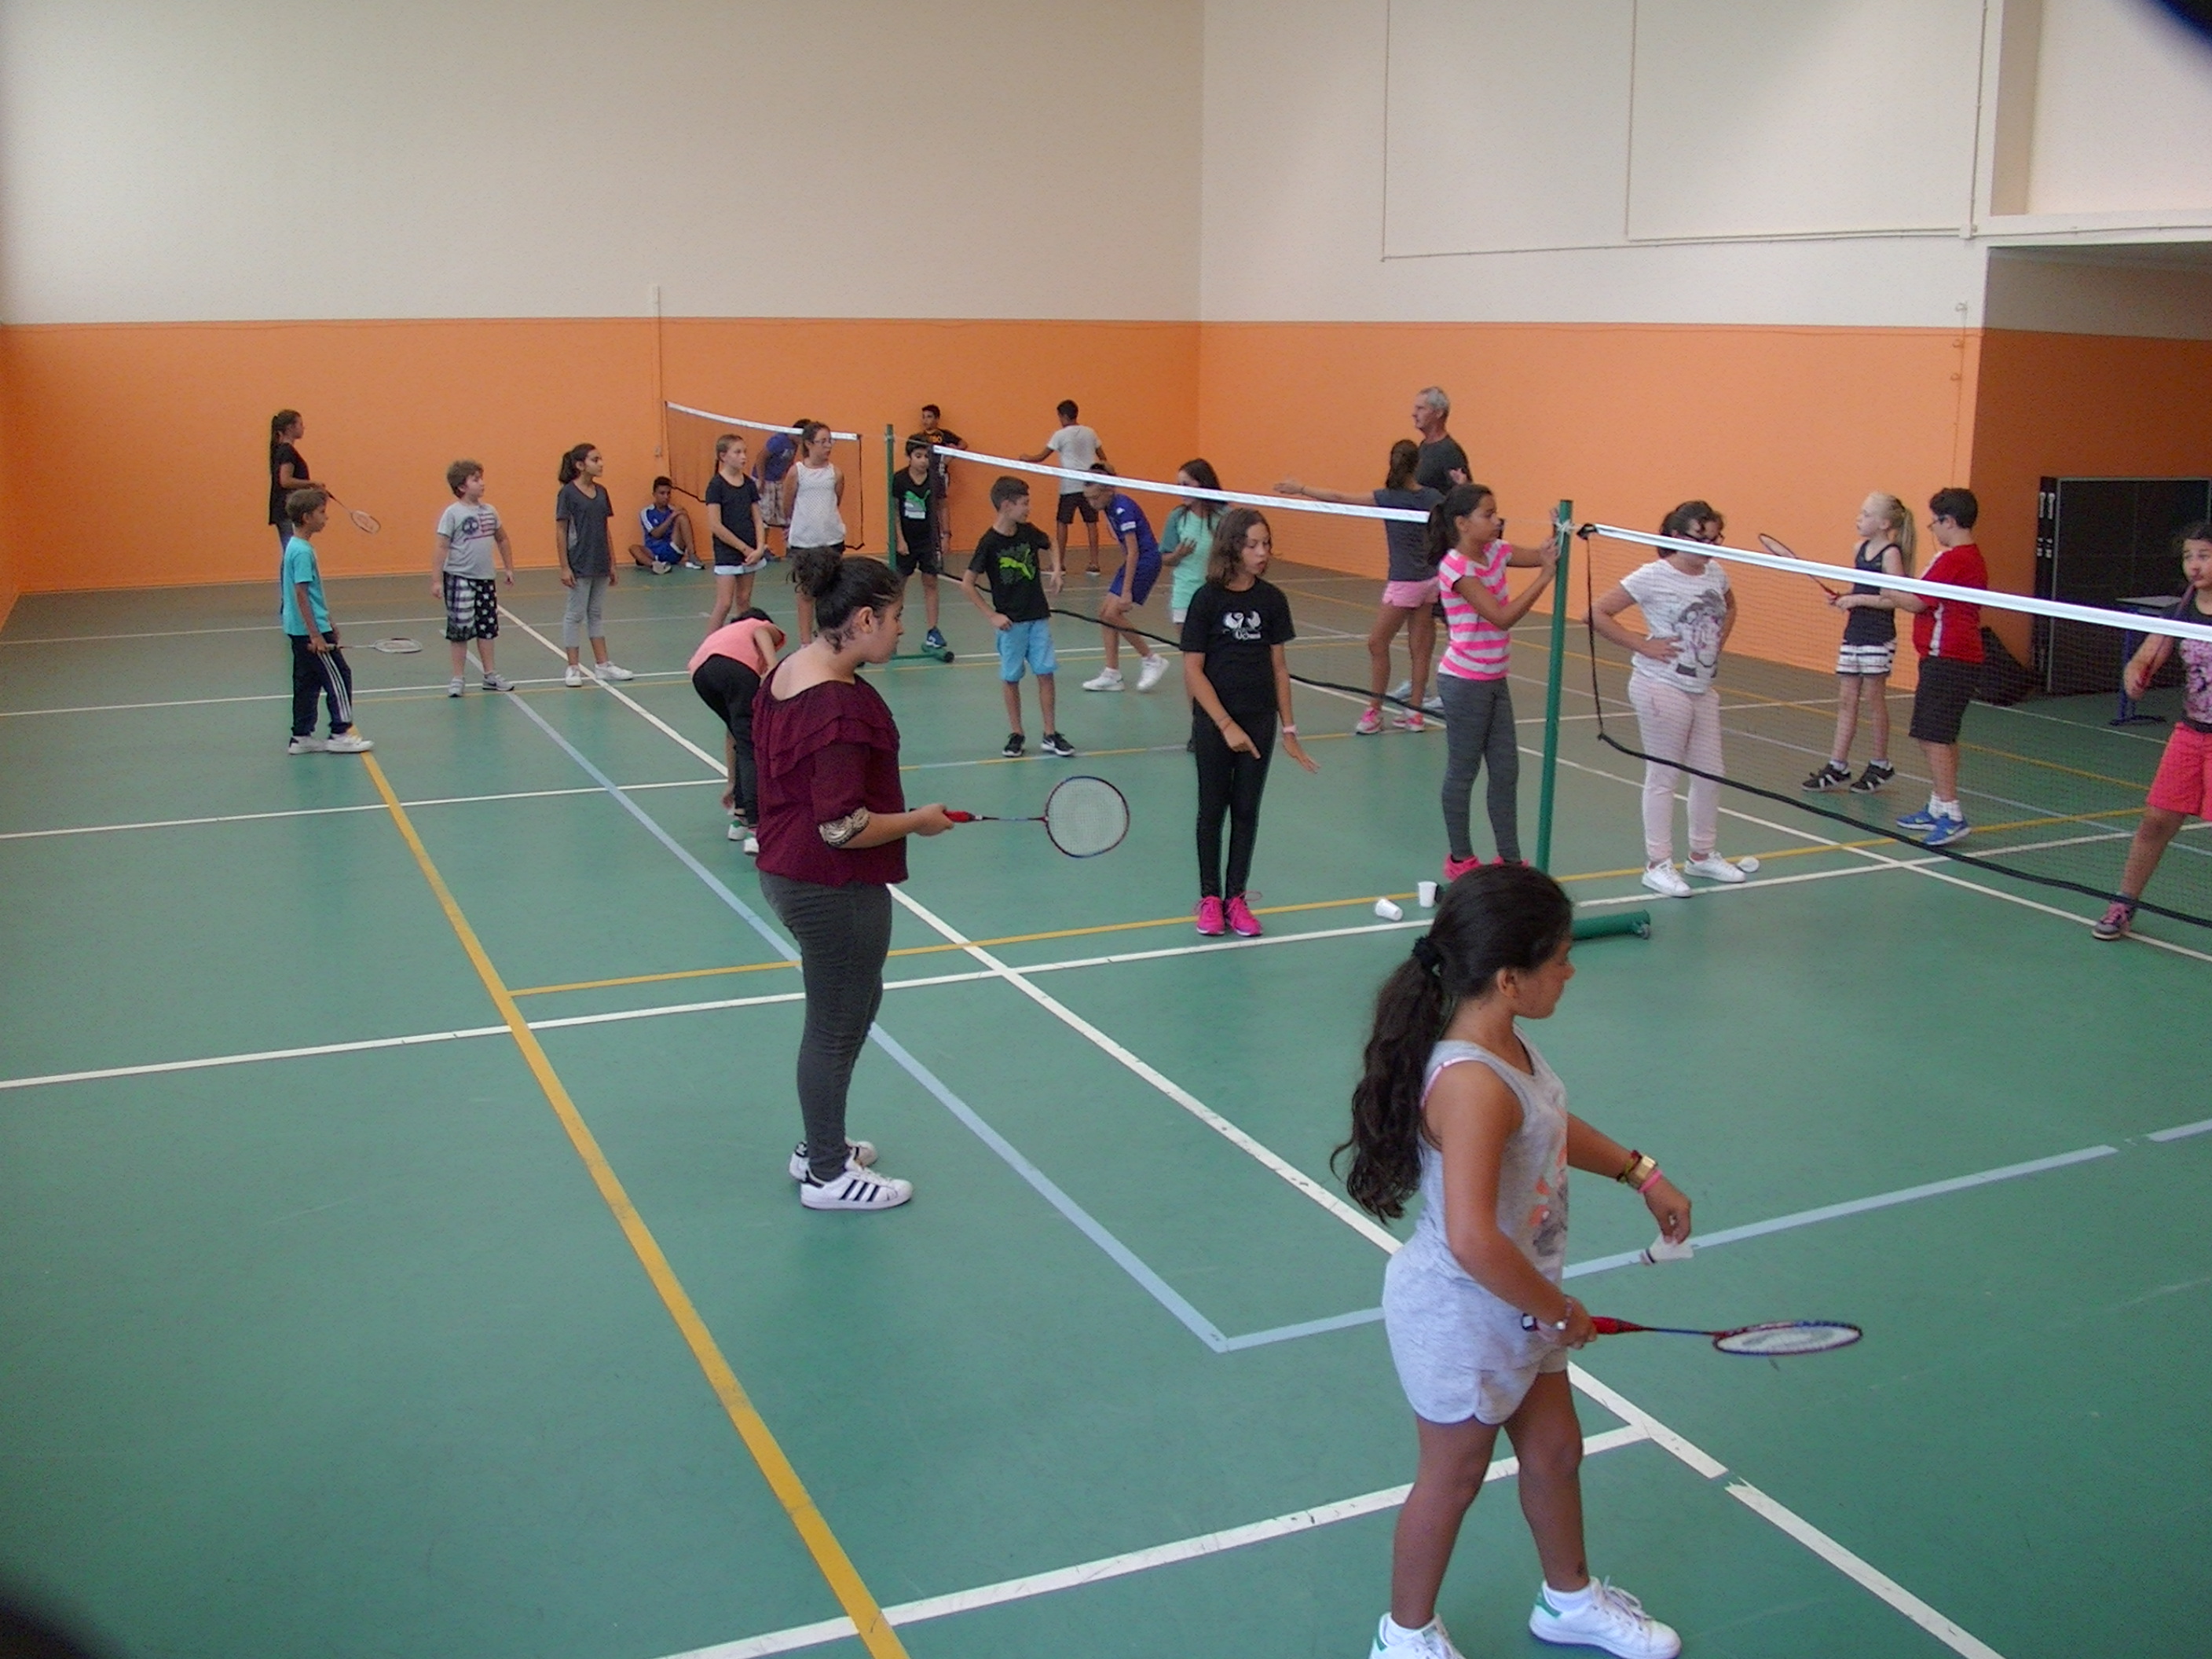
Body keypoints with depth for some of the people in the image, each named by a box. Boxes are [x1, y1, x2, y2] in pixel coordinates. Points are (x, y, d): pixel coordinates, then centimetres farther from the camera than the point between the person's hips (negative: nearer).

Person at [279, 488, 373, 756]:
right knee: (338, 678, -3)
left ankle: (301, 737, 17)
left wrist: (327, 623, 26)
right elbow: (301, 594, -21)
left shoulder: (296, 547, 12)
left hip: (301, 631, 10)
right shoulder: (302, 551, -18)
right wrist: (315, 635, -22)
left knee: (306, 682, 13)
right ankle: (340, 734, 1)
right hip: (310, 631, -10)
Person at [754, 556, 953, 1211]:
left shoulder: (787, 671, 3)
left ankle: (818, 1144, 38)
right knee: (836, 1026, 6)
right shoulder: (842, 708, -27)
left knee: (859, 1001, 25)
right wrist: (919, 821, -14)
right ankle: (828, 1176, 24)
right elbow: (843, 826, -28)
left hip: (788, 873, 10)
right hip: (834, 890, -10)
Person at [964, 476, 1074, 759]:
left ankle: (1051, 735, 10)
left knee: (1046, 674, 2)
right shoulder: (989, 543, -13)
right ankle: (1016, 735, 17)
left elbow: (1051, 544, 23)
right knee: (1011, 679, 5)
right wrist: (992, 615, -12)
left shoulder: (1028, 532, 0)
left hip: (1039, 617, 4)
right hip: (1010, 622, -4)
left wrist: (1056, 570, 6)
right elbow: (967, 584, -11)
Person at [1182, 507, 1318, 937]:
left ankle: (1236, 898, 18)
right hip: (1214, 723, -3)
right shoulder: (1207, 599, -9)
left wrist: (1289, 729, 5)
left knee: (1246, 811, 8)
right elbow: (1193, 670, -9)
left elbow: (1279, 667, 7)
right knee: (1212, 810, 7)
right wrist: (1226, 725, -14)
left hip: (1260, 723, 3)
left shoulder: (1272, 599, 2)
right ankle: (1209, 898, 18)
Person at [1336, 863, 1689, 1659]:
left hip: (1516, 1309, 9)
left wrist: (1642, 1174, 15)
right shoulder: (1474, 1086, -35)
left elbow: (1551, 1124, 19)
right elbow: (1473, 1241, -42)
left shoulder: (1505, 1046, -4)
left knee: (1554, 1449, 25)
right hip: (1461, 1316, -9)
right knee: (1453, 1475, 13)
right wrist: (1557, 1311, -28)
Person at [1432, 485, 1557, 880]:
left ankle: (1510, 859, 18)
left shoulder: (1495, 551, 4)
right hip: (1465, 683, -8)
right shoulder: (1457, 568, -20)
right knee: (1463, 772, 5)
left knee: (1506, 772, 10)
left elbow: (1541, 555, 6)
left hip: (1494, 680, 8)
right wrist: (1544, 578, -27)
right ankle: (1460, 859, 18)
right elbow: (1502, 617, -26)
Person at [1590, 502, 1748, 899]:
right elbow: (1598, 614, -15)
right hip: (1662, 687, -7)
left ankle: (1702, 854, 30)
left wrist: (1719, 641, 11)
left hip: (1702, 688, 7)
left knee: (1710, 773, 13)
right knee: (1663, 776, 1)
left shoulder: (1715, 574, 6)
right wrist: (1643, 645, -17)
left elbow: (1730, 607, 28)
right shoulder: (1653, 577, -13)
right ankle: (1657, 864, 11)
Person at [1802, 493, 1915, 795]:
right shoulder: (1860, 550, 10)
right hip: (1854, 633, 7)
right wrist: (1842, 599, 2)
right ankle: (1837, 767, 8)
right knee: (1846, 701, 6)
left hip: (1878, 638, -7)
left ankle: (1880, 766, 16)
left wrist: (1858, 600, -21)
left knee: (1873, 702, 3)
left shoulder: (1891, 554, -11)